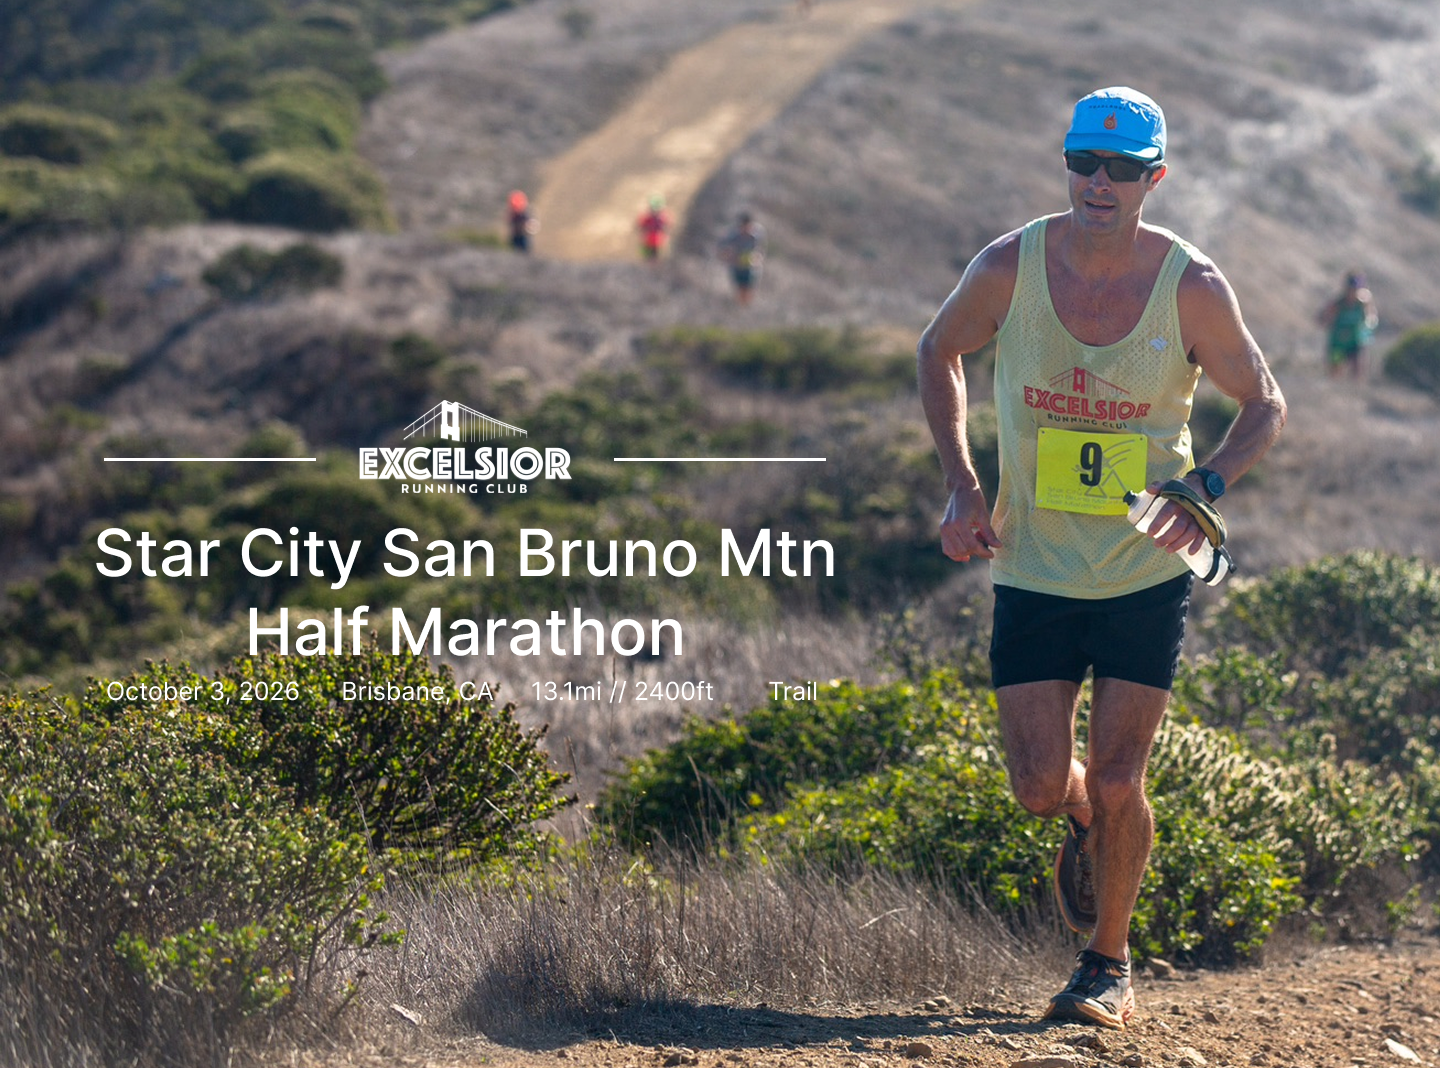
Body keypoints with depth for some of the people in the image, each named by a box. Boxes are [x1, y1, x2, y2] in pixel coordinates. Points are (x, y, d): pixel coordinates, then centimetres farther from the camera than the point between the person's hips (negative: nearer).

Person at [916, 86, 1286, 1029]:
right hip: (1032, 572, 1)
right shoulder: (1010, 267, -9)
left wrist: (1204, 491, -15)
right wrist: (962, 487, 0)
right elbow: (939, 352, 10)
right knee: (1042, 788, -2)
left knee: (1117, 785, -4)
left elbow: (1266, 405, 3)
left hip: (1148, 575, -1)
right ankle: (1087, 822, 36)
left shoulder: (1192, 287, -11)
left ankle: (1111, 964, 20)